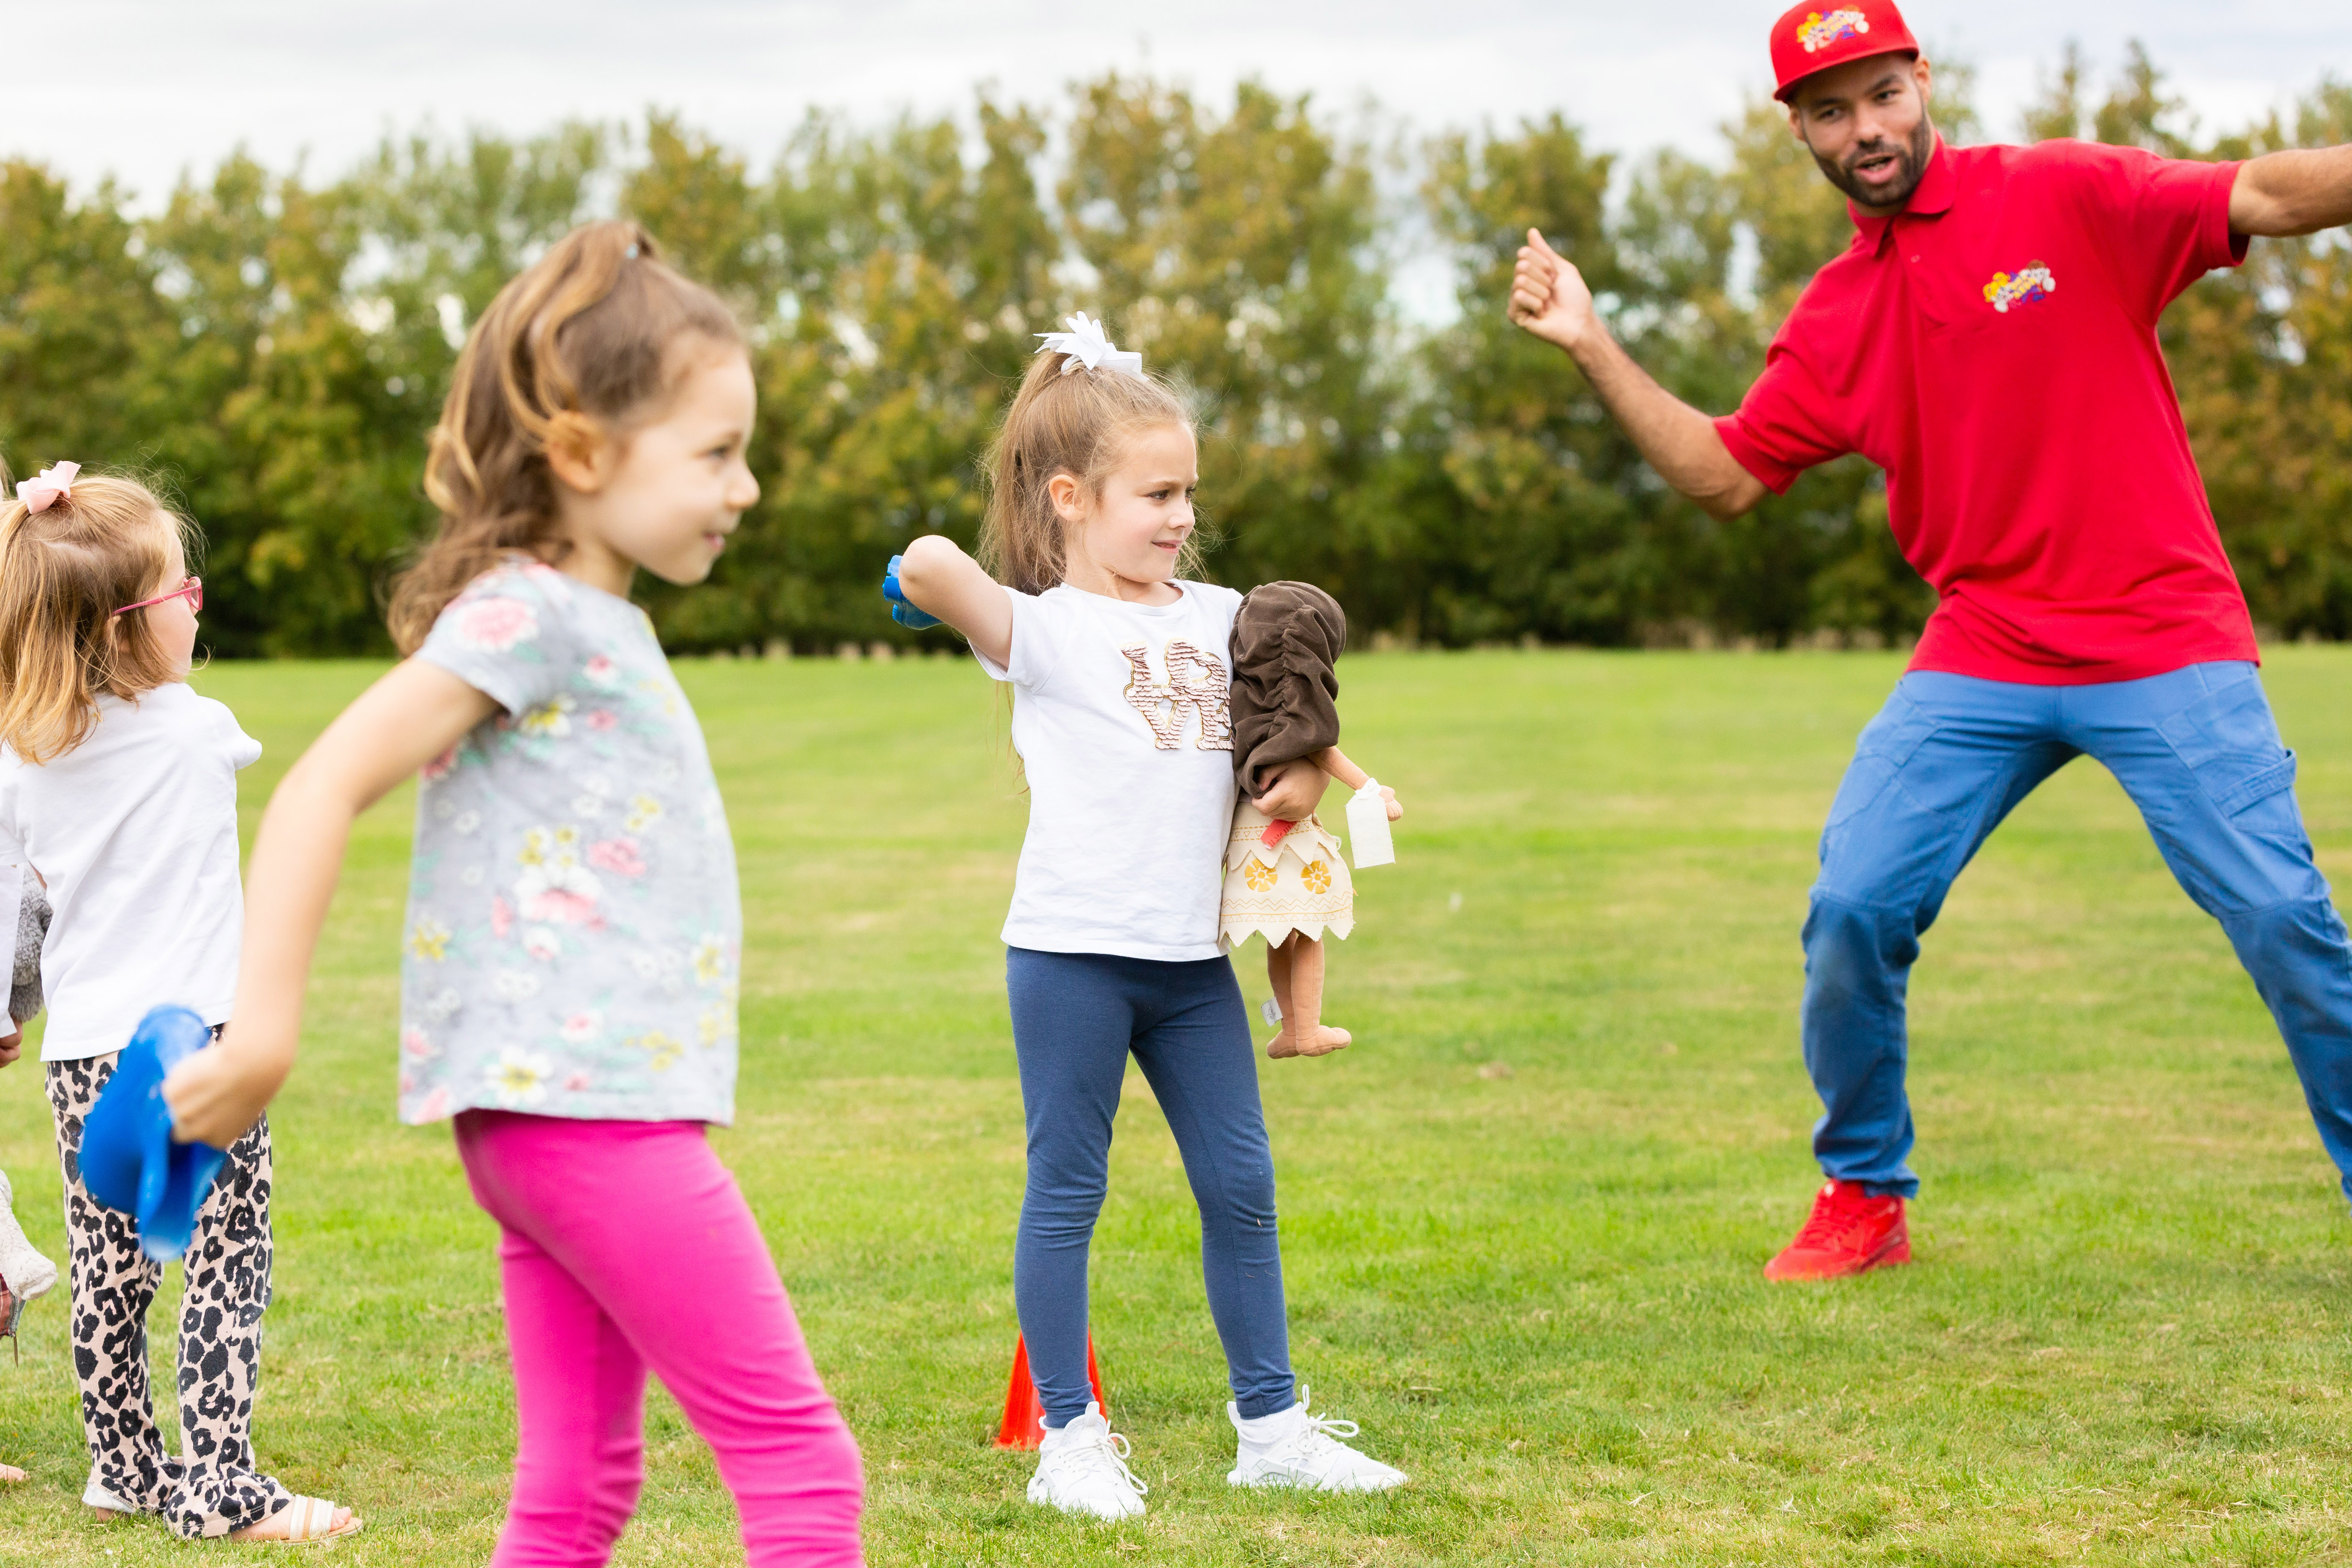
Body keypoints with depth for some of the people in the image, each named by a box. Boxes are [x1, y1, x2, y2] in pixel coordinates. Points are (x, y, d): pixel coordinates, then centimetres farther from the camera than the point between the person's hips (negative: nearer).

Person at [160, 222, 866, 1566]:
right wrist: (266, 1029, -22)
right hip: (592, 1101, -10)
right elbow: (325, 790, -18)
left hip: (547, 1113, 10)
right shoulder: (528, 615, -11)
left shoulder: (599, 622, 17)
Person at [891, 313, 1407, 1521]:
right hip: (1070, 953, -6)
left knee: (1240, 1186, 11)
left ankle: (1270, 1426, 21)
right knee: (1065, 1193, 4)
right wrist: (939, 568, -5)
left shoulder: (1217, 617, 11)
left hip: (1191, 962, 6)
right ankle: (1068, 1440, 13)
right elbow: (930, 574, -25)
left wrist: (1306, 772, 3)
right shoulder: (1043, 628, -7)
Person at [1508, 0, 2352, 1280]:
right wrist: (1591, 348, 6)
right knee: (1854, 907, -7)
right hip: (1981, 659, 4)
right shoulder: (1834, 321, 9)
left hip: (2164, 646, -3)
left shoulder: (2065, 199, -4)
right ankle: (1863, 1198, 14)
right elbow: (1725, 476, 13)